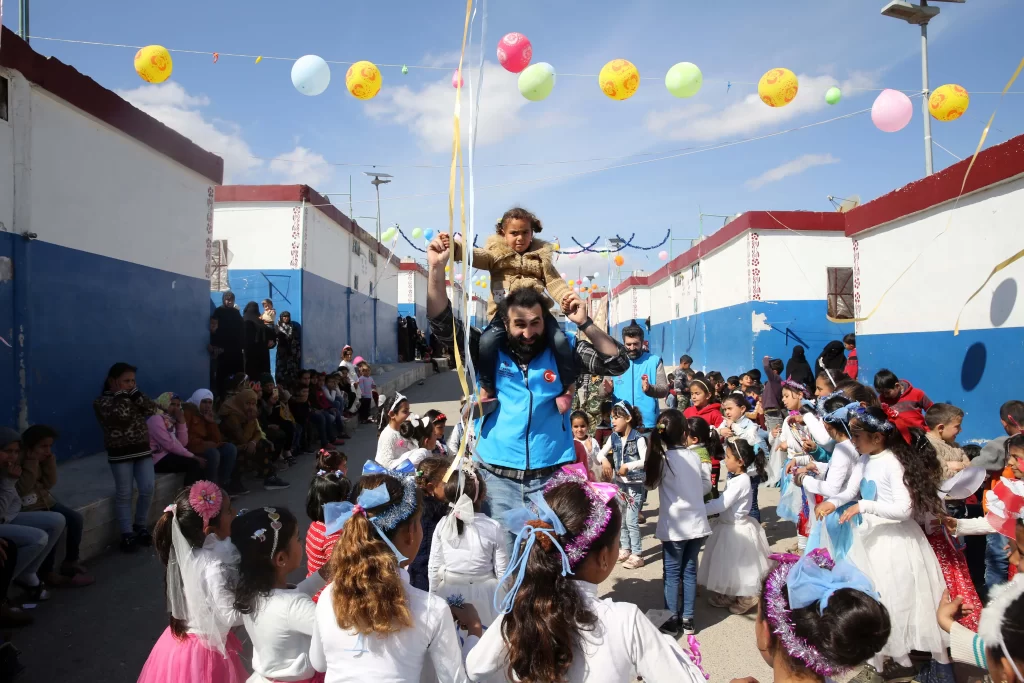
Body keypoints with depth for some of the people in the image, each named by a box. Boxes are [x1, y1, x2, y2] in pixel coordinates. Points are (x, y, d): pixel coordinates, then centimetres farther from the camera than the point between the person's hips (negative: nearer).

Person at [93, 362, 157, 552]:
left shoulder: (134, 398, 11)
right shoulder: (102, 402, -6)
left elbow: (152, 410, -4)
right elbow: (120, 415, -22)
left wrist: (134, 392, -8)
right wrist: (121, 393, -13)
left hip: (142, 450, 5)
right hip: (120, 454, -4)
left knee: (148, 489, -2)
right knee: (124, 493, -2)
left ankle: (140, 527, 17)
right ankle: (127, 534, 6)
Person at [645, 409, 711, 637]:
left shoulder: (662, 458, -12)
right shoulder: (694, 456, -2)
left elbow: (651, 484, 3)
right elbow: (707, 487, 8)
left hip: (675, 526, -4)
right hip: (697, 523, 4)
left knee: (672, 574, 6)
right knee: (689, 571, 13)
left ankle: (673, 622, 12)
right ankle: (687, 620, 21)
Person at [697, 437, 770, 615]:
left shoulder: (741, 481, -25)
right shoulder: (738, 479, 5)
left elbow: (721, 504, -28)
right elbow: (723, 502, 8)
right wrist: (704, 506, -2)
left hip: (737, 530, -9)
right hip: (729, 526, 9)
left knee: (738, 567, 5)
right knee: (729, 566, 19)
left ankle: (746, 599, 22)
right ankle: (727, 596, 32)